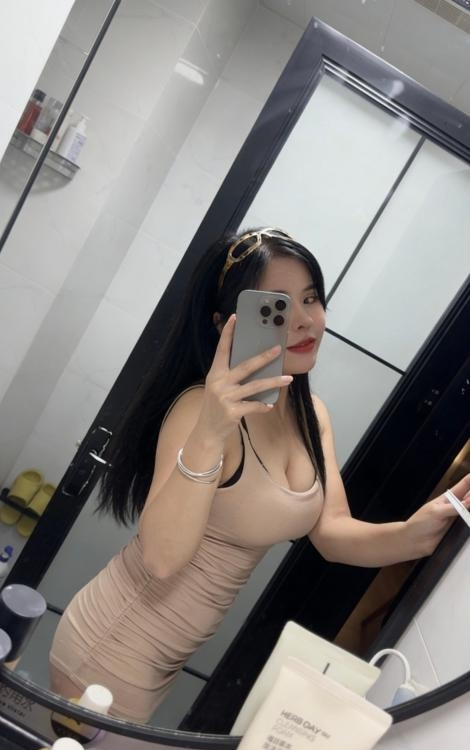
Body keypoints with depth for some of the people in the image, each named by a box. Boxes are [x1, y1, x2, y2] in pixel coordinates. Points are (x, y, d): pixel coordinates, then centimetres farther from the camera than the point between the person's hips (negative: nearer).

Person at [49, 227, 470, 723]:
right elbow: (161, 558, -35)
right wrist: (208, 436, -49)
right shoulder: (204, 406, -27)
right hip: (115, 649, -7)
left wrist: (413, 533, -25)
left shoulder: (312, 415, -2)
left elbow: (333, 532, -6)